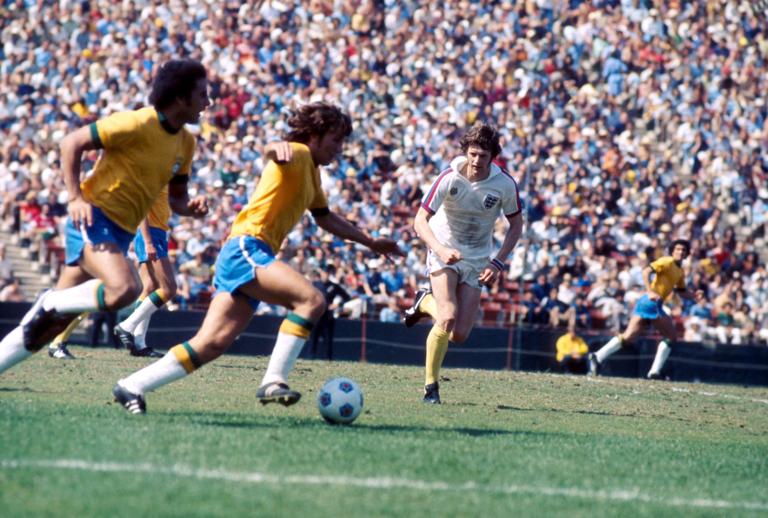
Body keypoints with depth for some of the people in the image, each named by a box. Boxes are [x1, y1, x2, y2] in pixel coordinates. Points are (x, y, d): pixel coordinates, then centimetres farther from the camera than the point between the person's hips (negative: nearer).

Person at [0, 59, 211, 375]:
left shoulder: (186, 142, 10)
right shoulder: (138, 124, -15)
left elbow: (176, 197, 19)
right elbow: (71, 143, -13)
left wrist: (191, 207, -5)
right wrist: (75, 197, -21)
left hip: (119, 232, 8)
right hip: (93, 219, -8)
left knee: (54, 322, 8)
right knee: (124, 288, -32)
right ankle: (48, 305, -12)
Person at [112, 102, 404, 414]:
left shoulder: (311, 172, 25)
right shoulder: (299, 155, -4)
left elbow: (326, 219, 39)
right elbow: (283, 154, -30)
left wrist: (371, 243, 37)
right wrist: (280, 151, -54)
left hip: (245, 256, 10)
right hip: (247, 247, -10)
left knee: (212, 344, 0)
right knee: (312, 300, -25)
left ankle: (132, 387, 0)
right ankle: (274, 381, -27)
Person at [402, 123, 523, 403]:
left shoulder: (505, 184, -13)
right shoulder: (449, 178, -19)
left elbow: (516, 224, 2)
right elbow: (420, 220, -17)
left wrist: (498, 263, -8)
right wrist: (440, 249, -35)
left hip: (476, 260, 3)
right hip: (444, 252, -3)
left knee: (460, 335, -4)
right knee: (448, 317, -24)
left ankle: (425, 302, 27)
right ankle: (430, 385, -8)